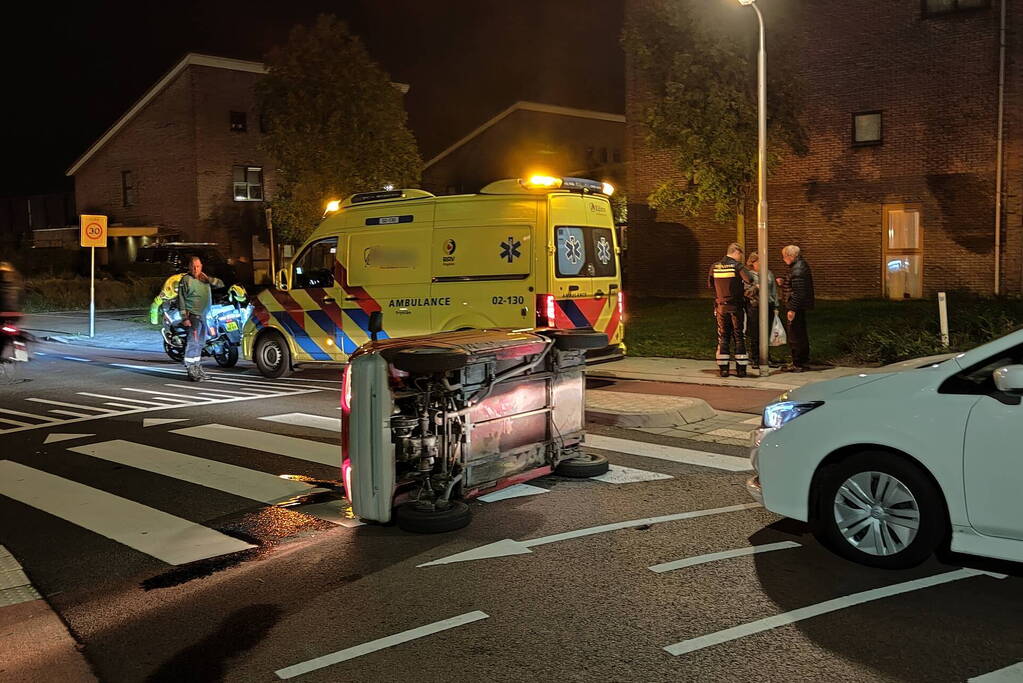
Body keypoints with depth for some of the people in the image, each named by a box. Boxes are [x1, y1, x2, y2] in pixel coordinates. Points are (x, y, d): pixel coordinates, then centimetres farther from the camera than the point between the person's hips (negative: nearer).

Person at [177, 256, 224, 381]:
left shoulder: (204, 278, 14)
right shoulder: (185, 280, -7)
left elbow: (221, 284, 9)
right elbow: (181, 300, -10)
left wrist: (208, 279, -7)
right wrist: (184, 318, -15)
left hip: (205, 315, 8)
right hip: (193, 315, -8)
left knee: (201, 343, 15)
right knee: (193, 342, -12)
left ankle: (198, 368, 26)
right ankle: (191, 371, -12)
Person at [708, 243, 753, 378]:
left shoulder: (715, 266, 2)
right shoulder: (737, 265, -10)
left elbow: (709, 284, 10)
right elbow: (749, 279, -23)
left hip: (721, 307, 3)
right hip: (736, 306, -3)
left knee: (723, 336, 10)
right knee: (739, 336, 5)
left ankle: (723, 368, 8)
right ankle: (741, 369, 5)